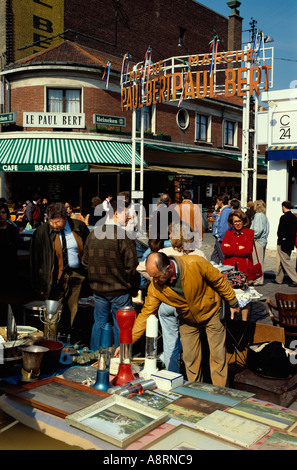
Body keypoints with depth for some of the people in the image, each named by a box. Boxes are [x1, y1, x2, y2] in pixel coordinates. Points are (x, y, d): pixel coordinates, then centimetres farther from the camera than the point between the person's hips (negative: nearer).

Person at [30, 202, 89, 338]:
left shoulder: (79, 227, -1)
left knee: (73, 311, 8)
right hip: (56, 277, -2)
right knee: (53, 313, -3)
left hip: (77, 275, 2)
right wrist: (38, 284, -3)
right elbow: (35, 258, 0)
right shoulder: (42, 231, -6)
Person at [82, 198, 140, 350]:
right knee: (120, 327, 8)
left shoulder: (93, 234, 3)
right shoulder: (123, 237, -17)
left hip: (98, 290, 6)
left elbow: (85, 261, 12)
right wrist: (134, 290, -2)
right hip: (120, 291, -5)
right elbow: (131, 267, -16)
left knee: (99, 324, 18)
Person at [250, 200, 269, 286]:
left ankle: (258, 280, -1)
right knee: (260, 260, 14)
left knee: (257, 261, -4)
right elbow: (267, 229, 18)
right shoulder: (264, 216, 14)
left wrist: (252, 237, -11)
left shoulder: (258, 216, -14)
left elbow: (258, 229, -22)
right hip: (263, 240, 10)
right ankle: (260, 279, 20)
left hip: (258, 241, -10)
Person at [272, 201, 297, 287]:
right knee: (282, 261, 17)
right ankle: (278, 279, 26)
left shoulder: (283, 217, -17)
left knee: (286, 262, -3)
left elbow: (280, 231, -18)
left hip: (283, 244, -8)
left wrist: (280, 240, -5)